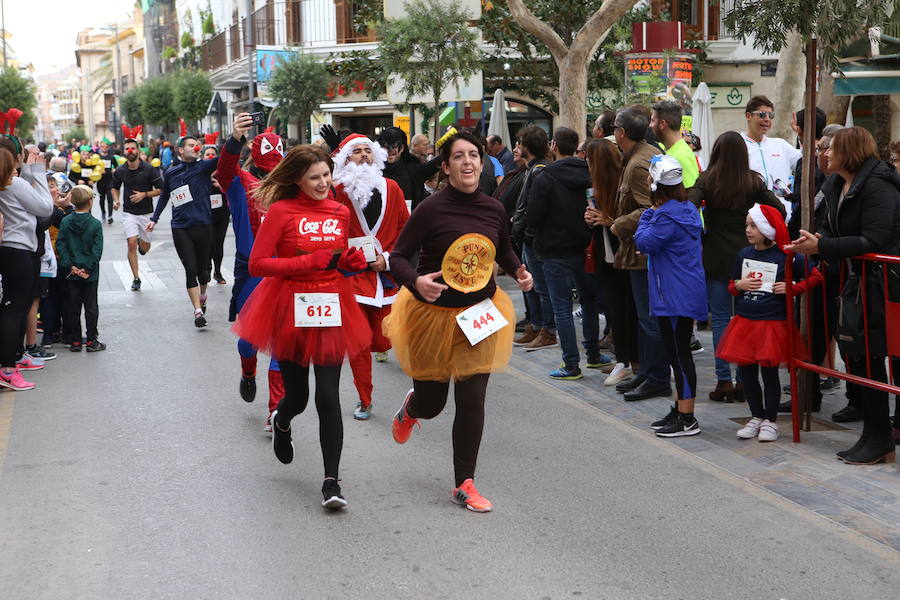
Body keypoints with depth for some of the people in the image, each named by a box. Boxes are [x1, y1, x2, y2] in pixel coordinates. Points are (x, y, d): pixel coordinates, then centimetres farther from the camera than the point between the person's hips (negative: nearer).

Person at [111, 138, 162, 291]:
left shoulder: (149, 169, -10)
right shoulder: (120, 171, -1)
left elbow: (161, 189, -6)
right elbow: (115, 187, 16)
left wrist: (144, 195, -18)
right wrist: (116, 200, -3)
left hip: (146, 212, -1)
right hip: (128, 212, 1)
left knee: (145, 249, 9)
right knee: (131, 244, -13)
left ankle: (141, 241, 48)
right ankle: (136, 278, -3)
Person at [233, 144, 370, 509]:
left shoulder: (340, 213, 8)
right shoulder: (282, 211, -7)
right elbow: (257, 264, -12)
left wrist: (352, 261, -2)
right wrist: (310, 262, -18)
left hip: (331, 311, 3)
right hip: (290, 310, -2)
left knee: (328, 397, -6)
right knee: (297, 395, 10)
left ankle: (331, 482, 0)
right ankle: (281, 423, 49)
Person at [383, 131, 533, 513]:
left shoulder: (494, 210, -1)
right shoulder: (431, 210, -15)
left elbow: (504, 251, 18)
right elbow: (397, 258, -12)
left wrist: (519, 270, -2)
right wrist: (416, 282, -32)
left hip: (480, 313, 3)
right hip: (433, 311, -3)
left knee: (472, 401, -1)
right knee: (431, 402, 11)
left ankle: (464, 484, 14)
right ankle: (410, 408, 52)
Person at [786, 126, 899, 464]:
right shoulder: (836, 186, 12)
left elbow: (873, 241, -25)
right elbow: (834, 233, 14)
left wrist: (821, 246, -25)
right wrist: (814, 243, -7)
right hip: (856, 280, 9)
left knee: (867, 358, -4)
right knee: (854, 356, 10)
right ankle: (873, 436, 20)